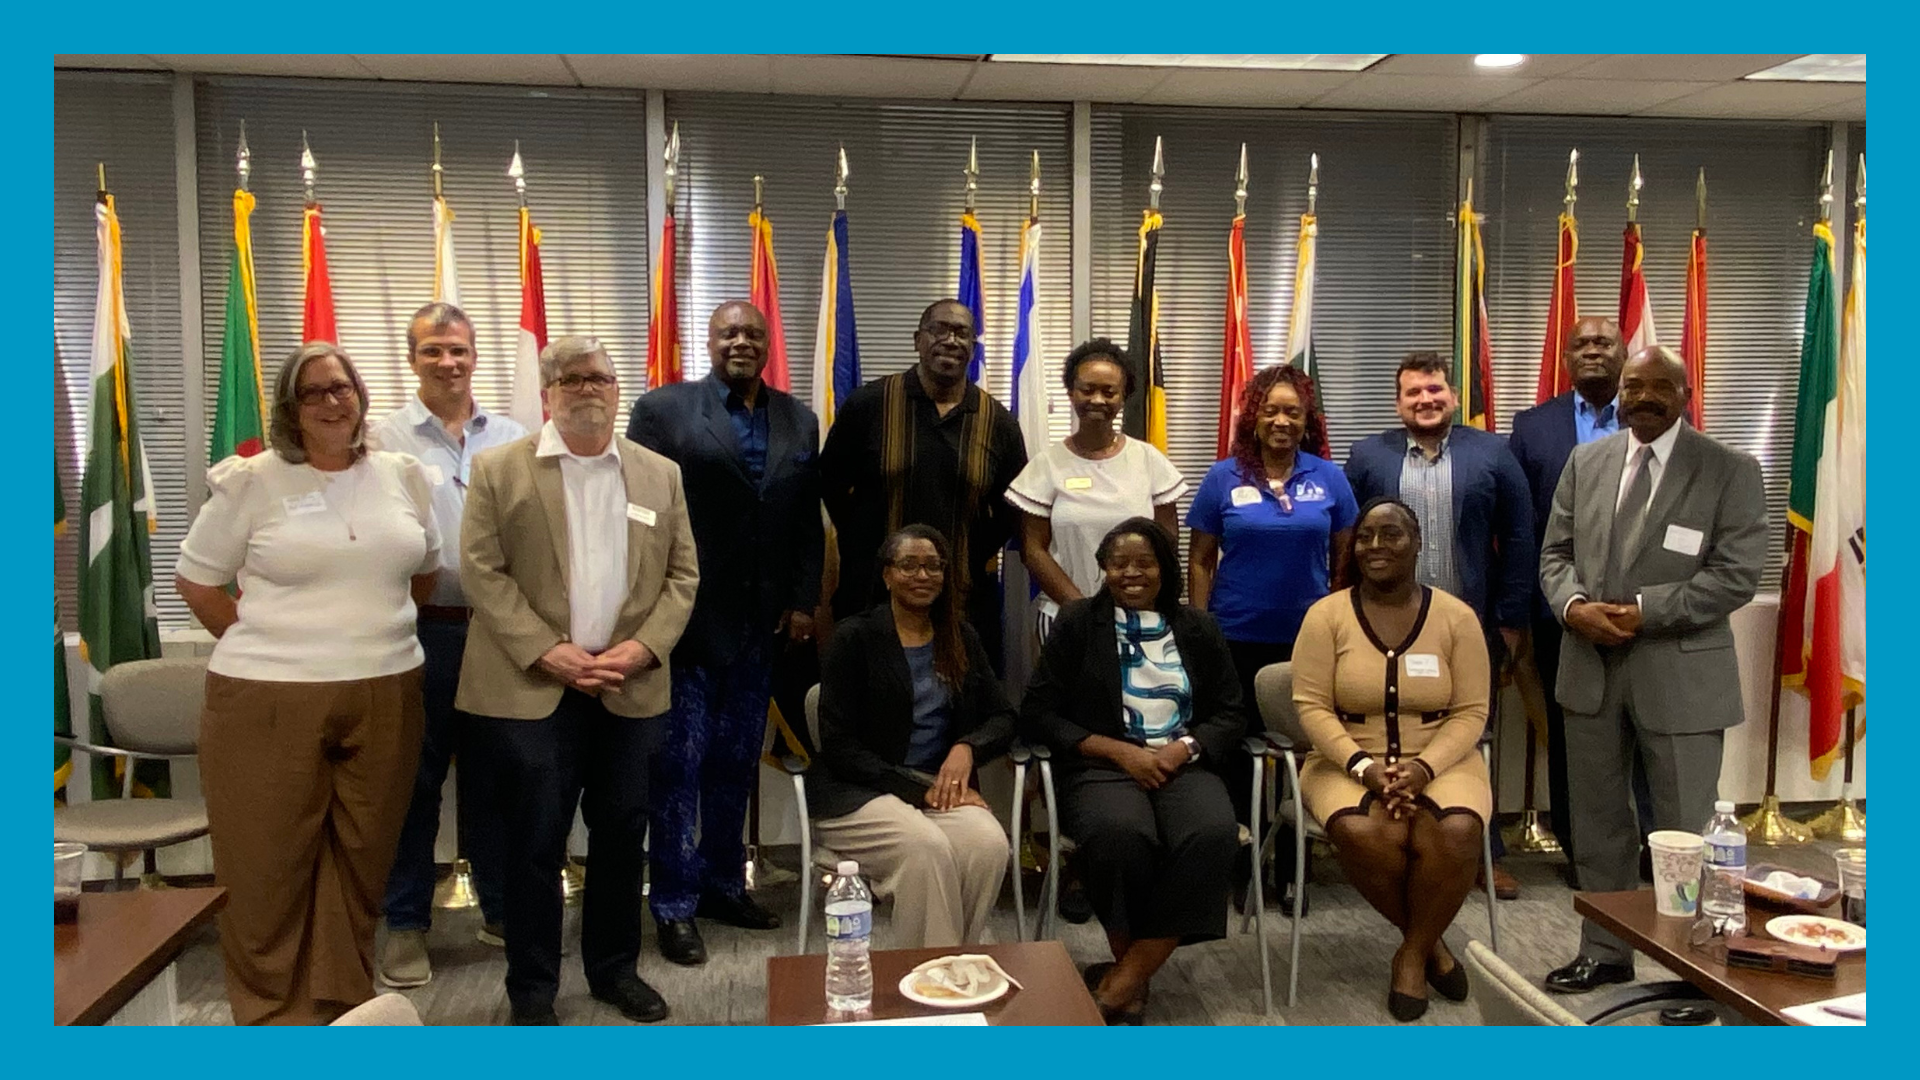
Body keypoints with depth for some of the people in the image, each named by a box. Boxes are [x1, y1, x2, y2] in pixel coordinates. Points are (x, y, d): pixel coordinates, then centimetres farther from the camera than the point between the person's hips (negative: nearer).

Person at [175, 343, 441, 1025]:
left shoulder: (403, 476, 7)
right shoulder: (251, 483, -2)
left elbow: (424, 572, 19)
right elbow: (195, 582, 4)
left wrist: (373, 635, 12)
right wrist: (267, 649, 2)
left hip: (385, 696, 3)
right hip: (269, 701, -3)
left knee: (361, 859, 11)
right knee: (268, 866, 5)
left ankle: (344, 1000, 27)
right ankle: (273, 1012, 21)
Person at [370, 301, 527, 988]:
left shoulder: (511, 438, 8)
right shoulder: (382, 440, -1)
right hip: (421, 632, -2)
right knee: (414, 778, 6)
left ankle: (500, 910, 26)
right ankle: (406, 925, 19)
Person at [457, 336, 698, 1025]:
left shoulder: (660, 475, 10)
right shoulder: (499, 470, 2)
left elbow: (682, 574, 7)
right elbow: (482, 571, -4)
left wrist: (644, 646, -8)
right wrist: (546, 652, -13)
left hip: (631, 689, 3)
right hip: (531, 689, -2)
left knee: (622, 833, 10)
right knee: (536, 840, 3)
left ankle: (614, 968, 27)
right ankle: (533, 987, 18)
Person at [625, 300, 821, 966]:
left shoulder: (799, 421, 11)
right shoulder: (663, 409, -2)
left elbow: (809, 522, 11)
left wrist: (803, 603, 5)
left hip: (762, 622, 4)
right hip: (687, 615, -4)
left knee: (737, 762, 12)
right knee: (680, 762, 3)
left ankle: (724, 885, 26)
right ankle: (674, 906, 13)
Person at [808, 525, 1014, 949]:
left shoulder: (962, 640, 13)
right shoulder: (854, 638, -2)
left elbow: (1003, 718, 14)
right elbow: (838, 748, -7)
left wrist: (968, 748, -10)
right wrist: (919, 789, -14)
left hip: (941, 789, 4)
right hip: (858, 795, -4)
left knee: (989, 843, -27)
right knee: (927, 847, -33)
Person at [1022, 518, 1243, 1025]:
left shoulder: (1197, 627, 16)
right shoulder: (1077, 621, 9)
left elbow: (1230, 713, 14)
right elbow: (1038, 713, 3)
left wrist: (1185, 748, -9)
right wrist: (1121, 751, -9)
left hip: (1182, 765, 2)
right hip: (1102, 766, -2)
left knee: (1213, 834, -32)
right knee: (1120, 834, -37)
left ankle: (1123, 982, -23)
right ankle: (1130, 969, -13)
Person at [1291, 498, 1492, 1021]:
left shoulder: (1456, 616, 0)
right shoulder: (1327, 615, -2)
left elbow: (1470, 712, -1)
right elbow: (1311, 706, -6)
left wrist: (1424, 767, -17)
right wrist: (1363, 766, -19)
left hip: (1440, 763, 1)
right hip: (1349, 762, -1)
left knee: (1455, 832, -31)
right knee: (1362, 833, -32)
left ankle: (1413, 952, -5)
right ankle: (1429, 940, -2)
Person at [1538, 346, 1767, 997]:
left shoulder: (1731, 472, -4)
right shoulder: (1585, 461, 9)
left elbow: (1736, 575, -11)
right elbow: (1556, 553, 9)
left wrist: (1644, 611, -19)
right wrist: (1574, 605, -12)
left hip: (1679, 674, -4)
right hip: (1591, 668, 4)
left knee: (1686, 832, 4)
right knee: (1598, 822, 14)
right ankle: (1605, 952, 29)